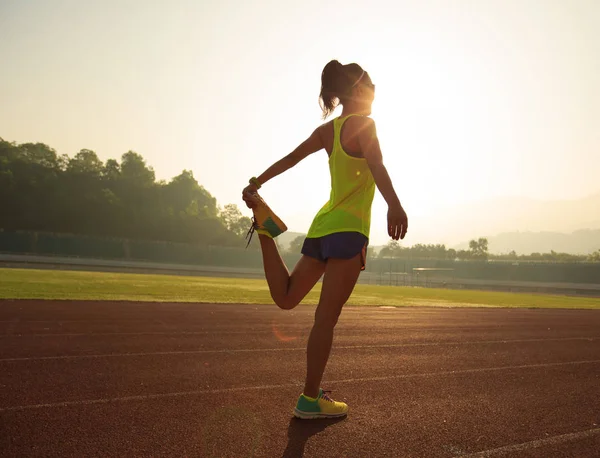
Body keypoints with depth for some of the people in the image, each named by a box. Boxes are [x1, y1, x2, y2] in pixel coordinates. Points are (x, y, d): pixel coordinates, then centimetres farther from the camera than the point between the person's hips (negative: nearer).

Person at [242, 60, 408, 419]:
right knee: (327, 317, -5)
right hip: (348, 229, -7)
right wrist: (394, 205, -39)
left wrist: (256, 184, 19)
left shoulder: (326, 130, 15)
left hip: (323, 225, 8)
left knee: (286, 298, 19)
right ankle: (311, 400, 1)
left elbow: (290, 158, 15)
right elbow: (376, 166, -25)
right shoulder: (363, 124, -7)